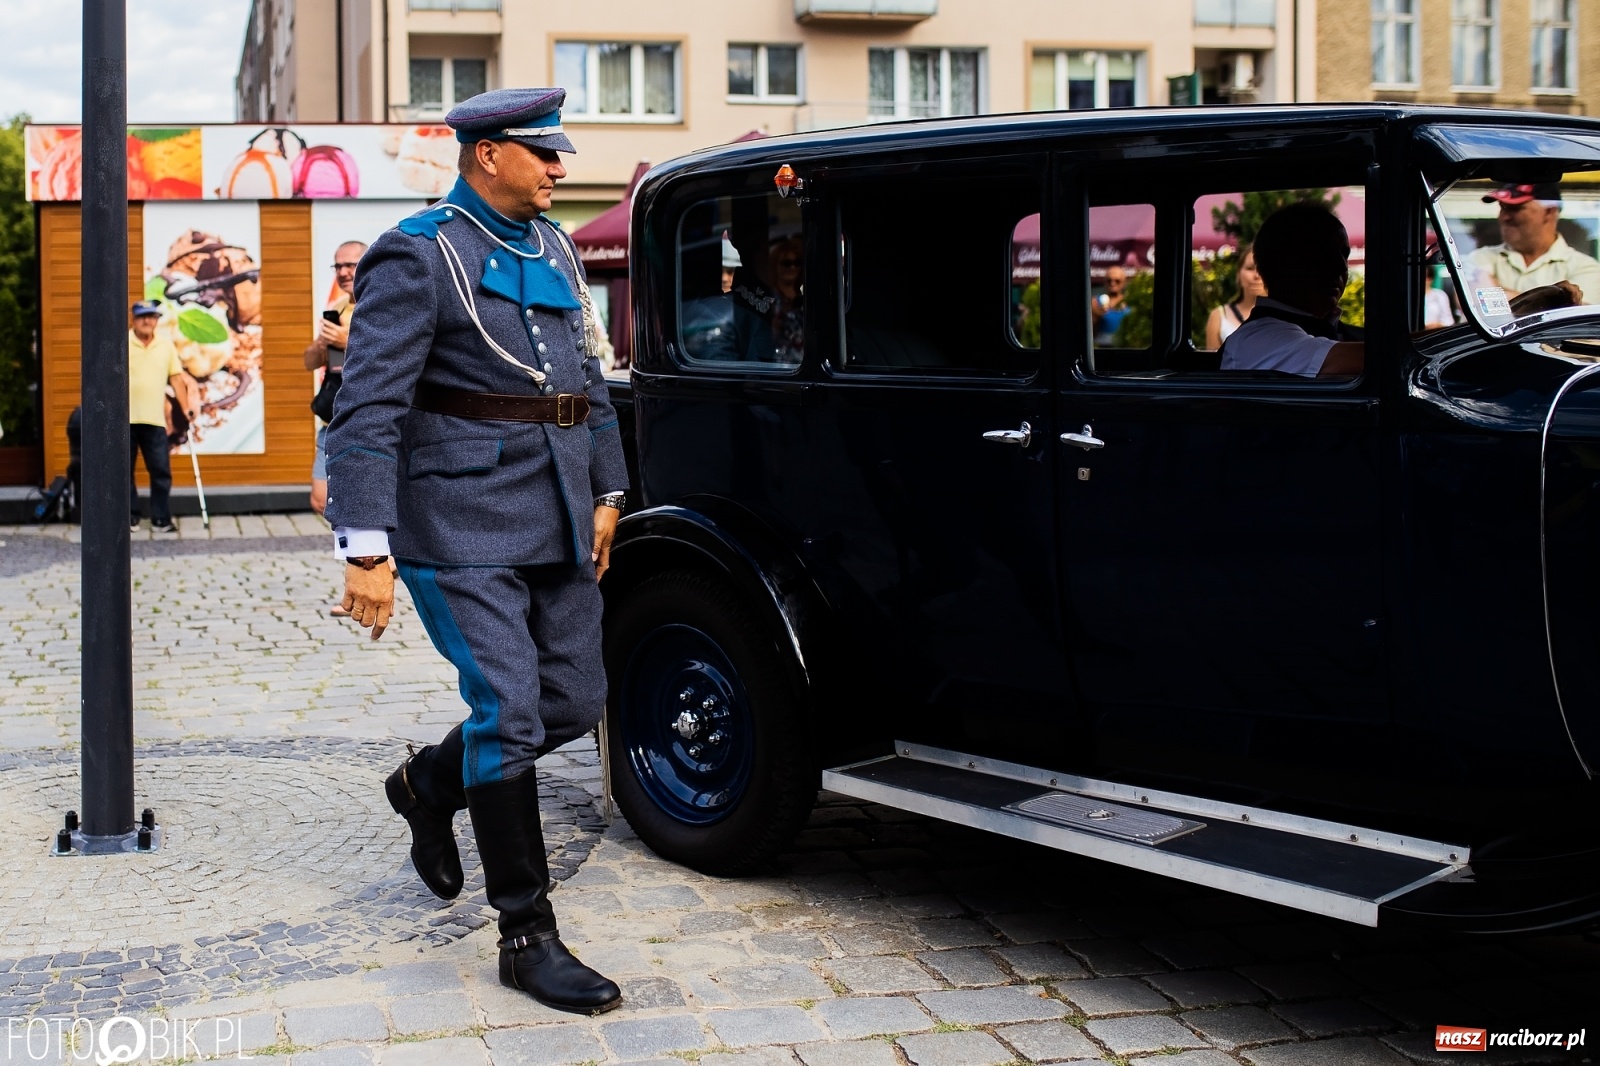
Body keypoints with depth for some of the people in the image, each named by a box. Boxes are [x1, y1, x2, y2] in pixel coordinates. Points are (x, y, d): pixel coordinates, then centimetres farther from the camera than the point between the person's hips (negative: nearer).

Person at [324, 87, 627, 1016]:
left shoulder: (555, 248, 15)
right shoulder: (420, 256, -10)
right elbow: (366, 410, -15)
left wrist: (606, 493, 18)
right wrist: (366, 550, -21)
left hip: (556, 521, 8)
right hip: (464, 527, -8)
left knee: (577, 701, 10)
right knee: (510, 712, -8)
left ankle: (429, 784, 37)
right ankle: (529, 940, 5)